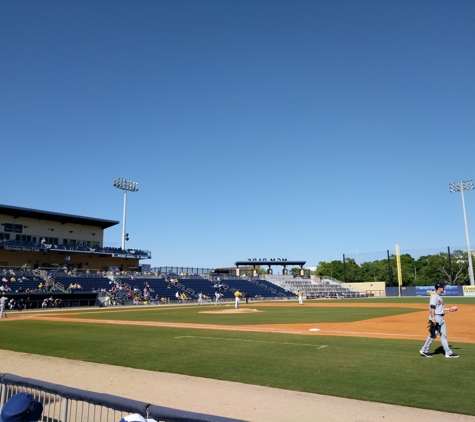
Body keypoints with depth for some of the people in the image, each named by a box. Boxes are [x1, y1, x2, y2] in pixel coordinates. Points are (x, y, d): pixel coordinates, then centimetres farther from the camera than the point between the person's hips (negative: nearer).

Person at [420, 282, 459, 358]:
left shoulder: (440, 297, 16)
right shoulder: (434, 296, -14)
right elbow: (432, 308, -21)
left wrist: (449, 309, 22)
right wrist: (433, 318, -27)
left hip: (441, 318, 10)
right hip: (436, 318, -10)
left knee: (443, 335, 10)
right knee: (433, 335, -4)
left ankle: (448, 353, 14)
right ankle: (424, 350, 6)